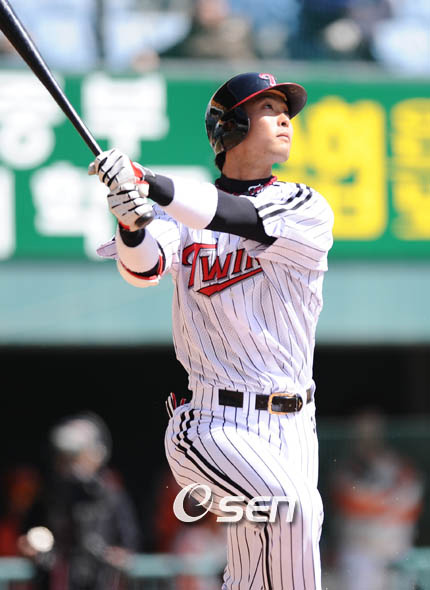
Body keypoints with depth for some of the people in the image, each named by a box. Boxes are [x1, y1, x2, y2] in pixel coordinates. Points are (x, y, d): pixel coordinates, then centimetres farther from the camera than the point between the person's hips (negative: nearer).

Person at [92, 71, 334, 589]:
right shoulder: (185, 212, 7)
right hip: (213, 424, -2)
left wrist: (150, 185, -31)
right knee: (293, 507, -30)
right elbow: (146, 267, -13)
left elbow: (249, 220, -18)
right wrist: (133, 222, -37)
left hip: (292, 428, 2)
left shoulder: (307, 210, 3)